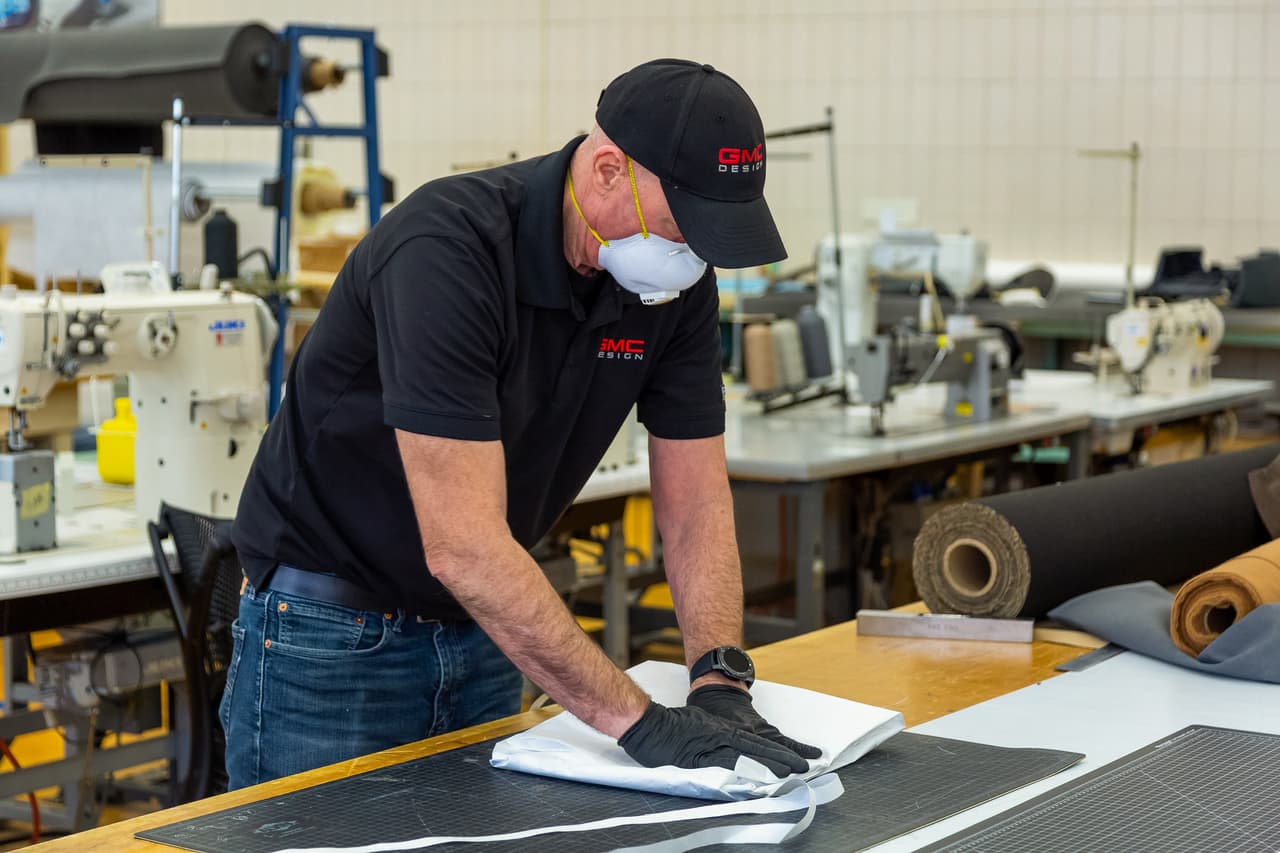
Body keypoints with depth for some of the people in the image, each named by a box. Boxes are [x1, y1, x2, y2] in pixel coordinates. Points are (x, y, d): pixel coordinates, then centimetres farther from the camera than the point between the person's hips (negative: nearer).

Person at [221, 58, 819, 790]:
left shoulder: (678, 284, -9)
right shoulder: (447, 250, -30)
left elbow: (695, 505, -5)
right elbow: (462, 544, -34)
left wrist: (721, 682, -22)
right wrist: (640, 722, -35)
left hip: (483, 627, 6)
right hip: (331, 628, -6)